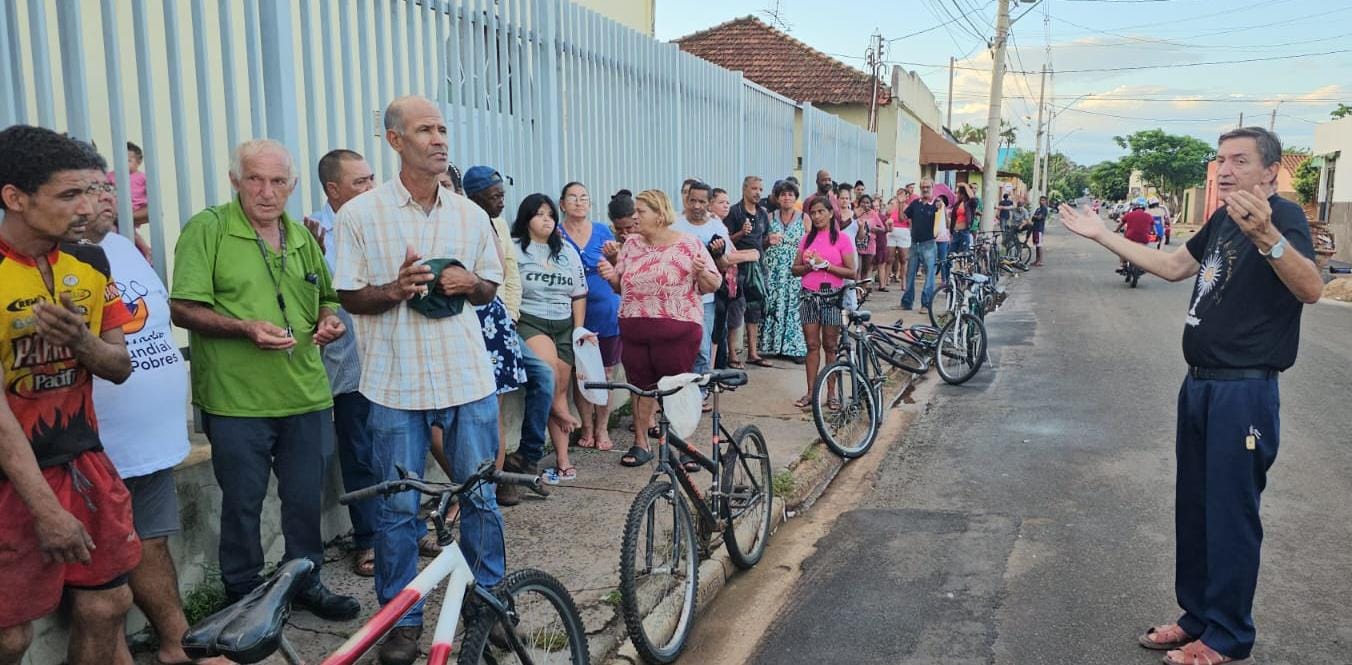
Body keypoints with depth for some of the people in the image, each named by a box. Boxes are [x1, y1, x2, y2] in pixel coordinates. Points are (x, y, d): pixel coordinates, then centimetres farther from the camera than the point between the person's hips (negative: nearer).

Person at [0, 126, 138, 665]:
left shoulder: (91, 264, 2)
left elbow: (120, 367, 6)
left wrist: (80, 340, -18)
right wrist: (46, 508, -18)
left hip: (86, 463, 5)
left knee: (107, 606, 12)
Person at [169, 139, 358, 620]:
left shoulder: (302, 238, 13)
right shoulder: (206, 229, -5)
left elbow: (325, 298, 25)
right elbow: (183, 309, -9)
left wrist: (329, 320, 3)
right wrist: (246, 328, -23)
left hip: (305, 395, 5)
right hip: (236, 400, -5)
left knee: (306, 498, 14)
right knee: (242, 502, 8)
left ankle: (306, 580, 32)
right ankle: (244, 593, 26)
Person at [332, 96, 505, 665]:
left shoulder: (470, 214, 8)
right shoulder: (360, 214, -2)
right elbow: (350, 297, 1)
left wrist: (469, 283, -8)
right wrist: (394, 289, -19)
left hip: (468, 379, 3)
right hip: (397, 383, -2)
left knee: (481, 496, 10)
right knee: (398, 508, 5)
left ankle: (488, 599, 29)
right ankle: (401, 619, 22)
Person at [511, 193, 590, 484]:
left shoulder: (568, 252, 15)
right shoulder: (514, 249, -1)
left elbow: (579, 294, 15)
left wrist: (579, 329, 6)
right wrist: (510, 326, -16)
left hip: (564, 325, 4)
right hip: (529, 321, -4)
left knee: (560, 390, 2)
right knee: (548, 363, -34)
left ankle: (562, 460, 4)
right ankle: (560, 411, -7)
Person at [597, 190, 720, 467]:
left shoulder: (689, 244, -3)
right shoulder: (631, 244, 9)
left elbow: (712, 286, -1)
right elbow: (621, 286, 14)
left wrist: (701, 272, -21)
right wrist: (611, 275, -6)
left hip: (677, 331, -4)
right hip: (634, 330, 4)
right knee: (640, 387, 10)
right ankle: (640, 443, 24)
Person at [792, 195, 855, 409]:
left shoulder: (842, 238, -2)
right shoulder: (807, 238, 10)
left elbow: (851, 272, -7)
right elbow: (795, 269, 11)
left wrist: (825, 265, -15)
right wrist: (809, 266, -9)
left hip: (832, 296, -3)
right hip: (808, 296, 3)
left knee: (830, 347, 3)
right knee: (812, 345, 5)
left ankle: (831, 392, 12)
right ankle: (810, 392, 9)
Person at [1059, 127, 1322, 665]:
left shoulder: (1284, 216, -14)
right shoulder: (1224, 218, 12)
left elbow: (1310, 289, -31)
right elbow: (1174, 267, 25)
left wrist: (1264, 235, -48)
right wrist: (1103, 236, 21)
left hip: (1245, 391, -8)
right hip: (1200, 384, 9)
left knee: (1231, 514, 1)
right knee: (1193, 506, 16)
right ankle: (1198, 616, 31)